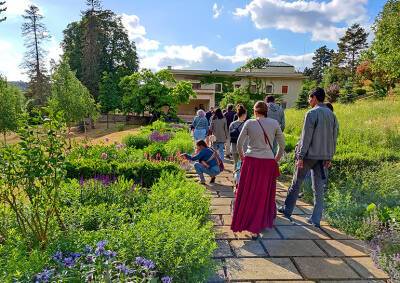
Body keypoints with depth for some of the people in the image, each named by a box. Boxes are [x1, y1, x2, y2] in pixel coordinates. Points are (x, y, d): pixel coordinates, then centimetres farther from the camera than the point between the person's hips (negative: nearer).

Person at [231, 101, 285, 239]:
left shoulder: (249, 123, -2)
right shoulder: (274, 123, 1)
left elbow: (239, 143, -1)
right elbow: (282, 144, 5)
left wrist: (242, 156, 15)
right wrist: (277, 159, 18)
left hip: (251, 161, -1)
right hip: (268, 162, 1)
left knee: (248, 194, 12)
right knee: (264, 194, 14)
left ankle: (245, 222, 22)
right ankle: (260, 225, 25)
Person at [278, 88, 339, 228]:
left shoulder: (312, 113, -12)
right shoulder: (332, 115, 9)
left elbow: (306, 137, -16)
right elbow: (334, 137, 11)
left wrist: (300, 156, -13)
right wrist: (329, 157, 17)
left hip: (309, 155, -6)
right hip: (323, 156, 6)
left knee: (296, 183, 9)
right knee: (319, 187, 9)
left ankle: (287, 210, 21)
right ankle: (316, 219, 13)